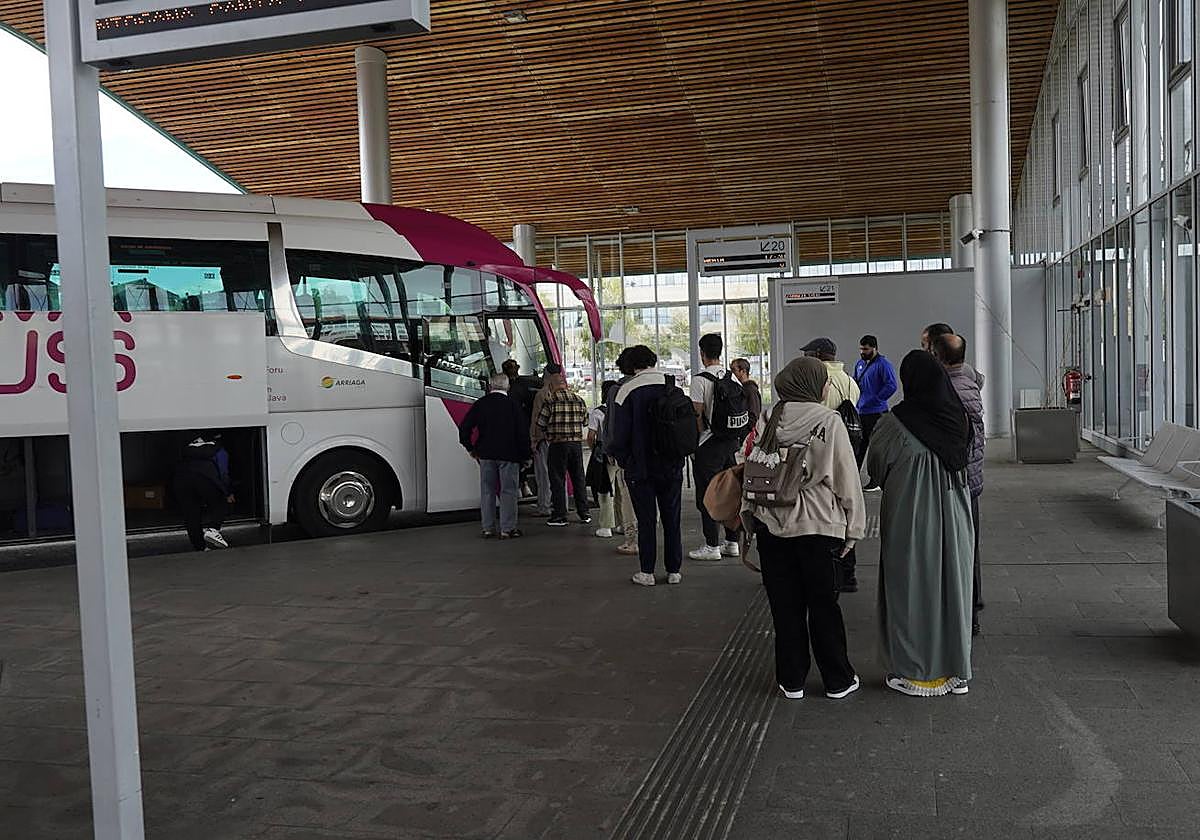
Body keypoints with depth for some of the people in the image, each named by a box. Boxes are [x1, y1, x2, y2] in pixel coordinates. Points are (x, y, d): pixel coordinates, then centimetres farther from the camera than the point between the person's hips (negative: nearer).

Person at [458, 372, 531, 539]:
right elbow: (523, 431, -5)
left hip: (486, 454, 3)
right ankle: (507, 529, 1)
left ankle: (488, 528, 13)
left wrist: (470, 448, 12)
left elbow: (464, 427, 2)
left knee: (487, 491, 10)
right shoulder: (513, 404, -5)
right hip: (509, 455, -3)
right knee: (508, 491, 2)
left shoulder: (481, 403, 2)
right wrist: (525, 454, 4)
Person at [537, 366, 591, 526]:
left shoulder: (550, 401, -9)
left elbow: (540, 425, -5)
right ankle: (584, 514, 19)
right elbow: (585, 421, 12)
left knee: (557, 481, 3)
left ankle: (559, 516, 5)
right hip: (577, 443, 4)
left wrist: (546, 436, 14)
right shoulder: (579, 399, 4)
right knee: (578, 479, 14)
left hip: (557, 445, -4)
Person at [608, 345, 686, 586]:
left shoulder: (626, 391, -10)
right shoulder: (674, 386, 2)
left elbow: (619, 435, -12)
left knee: (646, 520, 5)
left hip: (640, 467, -3)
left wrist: (620, 457, 5)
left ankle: (646, 572, 9)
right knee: (672, 518, 11)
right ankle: (674, 570, 16)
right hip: (671, 466, 3)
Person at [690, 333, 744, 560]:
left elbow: (697, 414, -15)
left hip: (708, 445, -7)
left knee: (707, 495, 0)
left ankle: (711, 546, 2)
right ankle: (732, 542, 18)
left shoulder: (701, 379, -13)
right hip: (731, 442, 7)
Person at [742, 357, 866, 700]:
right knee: (824, 605, 10)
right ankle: (837, 680, 23)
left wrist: (750, 516, 10)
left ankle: (792, 679, 21)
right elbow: (847, 478, -8)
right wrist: (853, 527, 1)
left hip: (771, 524, 3)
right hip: (818, 525, -3)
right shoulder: (829, 421, -10)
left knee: (785, 605, 12)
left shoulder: (767, 421, -1)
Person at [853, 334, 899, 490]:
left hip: (876, 412, -8)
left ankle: (875, 481, 5)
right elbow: (854, 382, 28)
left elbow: (891, 386, -17)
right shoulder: (860, 363, 15)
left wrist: (875, 400, -15)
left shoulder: (883, 364, -10)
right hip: (859, 412, 8)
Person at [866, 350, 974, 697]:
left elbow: (875, 465, -2)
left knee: (911, 589, 6)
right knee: (952, 584, 14)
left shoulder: (896, 423, -16)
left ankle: (916, 672, 14)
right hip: (954, 516, 5)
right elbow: (968, 460, 10)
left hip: (908, 517, -4)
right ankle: (956, 670, 23)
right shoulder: (959, 417, -2)